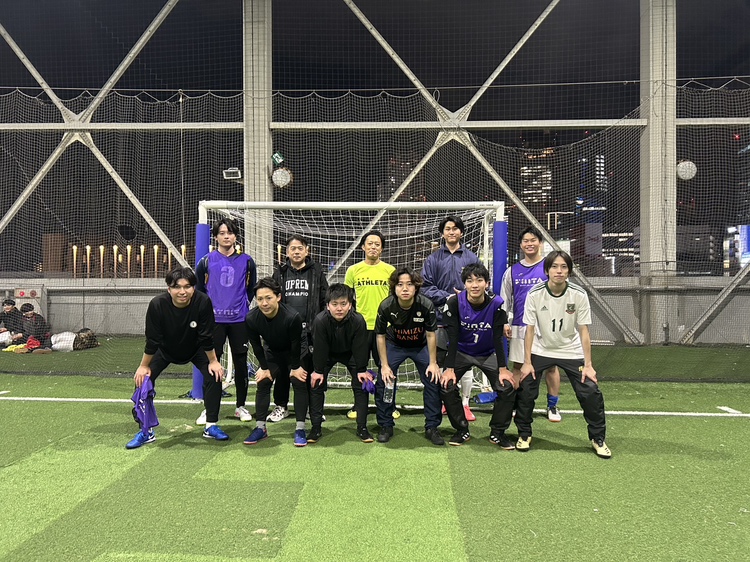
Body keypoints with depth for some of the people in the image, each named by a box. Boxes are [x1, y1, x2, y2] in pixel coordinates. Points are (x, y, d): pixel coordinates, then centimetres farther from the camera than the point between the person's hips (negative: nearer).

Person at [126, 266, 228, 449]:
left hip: (195, 349, 0)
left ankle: (211, 426, 1)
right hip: (165, 349, 0)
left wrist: (213, 361, -15)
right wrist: (144, 366, -15)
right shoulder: (157, 304, -33)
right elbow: (152, 340, -22)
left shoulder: (203, 302, -34)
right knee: (142, 379, -11)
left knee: (214, 375, -14)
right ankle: (146, 431, 3)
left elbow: (206, 337, -22)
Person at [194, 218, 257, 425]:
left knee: (241, 363, 6)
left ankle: (241, 406, 19)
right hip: (214, 320, -1)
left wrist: (244, 304, 9)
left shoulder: (246, 261, 4)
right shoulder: (206, 261, 1)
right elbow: (198, 287, 12)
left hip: (239, 320, 1)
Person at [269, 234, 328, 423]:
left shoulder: (316, 271, 4)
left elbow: (325, 300, 4)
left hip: (309, 329, -2)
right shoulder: (280, 272, 9)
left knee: (309, 368, 5)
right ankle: (281, 406, 21)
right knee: (282, 369, 8)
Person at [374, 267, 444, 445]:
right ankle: (386, 427, 10)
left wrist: (433, 363, -11)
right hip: (394, 345, 0)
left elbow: (431, 334, -15)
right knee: (384, 381, -8)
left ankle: (432, 427, 8)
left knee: (434, 380, -8)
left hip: (421, 346, 0)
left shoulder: (426, 305, -28)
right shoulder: (386, 306, -26)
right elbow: (380, 336, -13)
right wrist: (385, 365, -13)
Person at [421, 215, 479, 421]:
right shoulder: (433, 259, 5)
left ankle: (465, 404, 15)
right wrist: (447, 297, -13)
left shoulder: (471, 258, 6)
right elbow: (426, 287, -1)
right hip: (440, 318, 0)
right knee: (439, 362, 7)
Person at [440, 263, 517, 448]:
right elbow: (453, 338, -19)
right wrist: (449, 368, -21)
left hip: (489, 354, 0)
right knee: (446, 385, -18)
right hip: (461, 352, 0)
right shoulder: (455, 303, -21)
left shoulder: (496, 304, -19)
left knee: (508, 387, -16)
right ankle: (462, 430, 3)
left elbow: (498, 338, -16)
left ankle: (497, 432, 6)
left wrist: (502, 369, -17)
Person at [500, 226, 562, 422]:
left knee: (551, 367, 4)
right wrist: (504, 322, 4)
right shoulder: (512, 271, 9)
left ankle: (552, 406, 17)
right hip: (519, 327, 2)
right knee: (518, 367, 7)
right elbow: (505, 299, 13)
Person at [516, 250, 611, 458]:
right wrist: (527, 362, -10)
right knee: (525, 391, -7)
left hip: (571, 351, 0)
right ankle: (524, 434, 17)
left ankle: (598, 439, 15)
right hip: (541, 350, 0)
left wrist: (588, 365, -12)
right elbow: (530, 330, -10)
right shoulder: (535, 294, -18)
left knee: (591, 393, -7)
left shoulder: (579, 295, -18)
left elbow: (584, 331, -12)